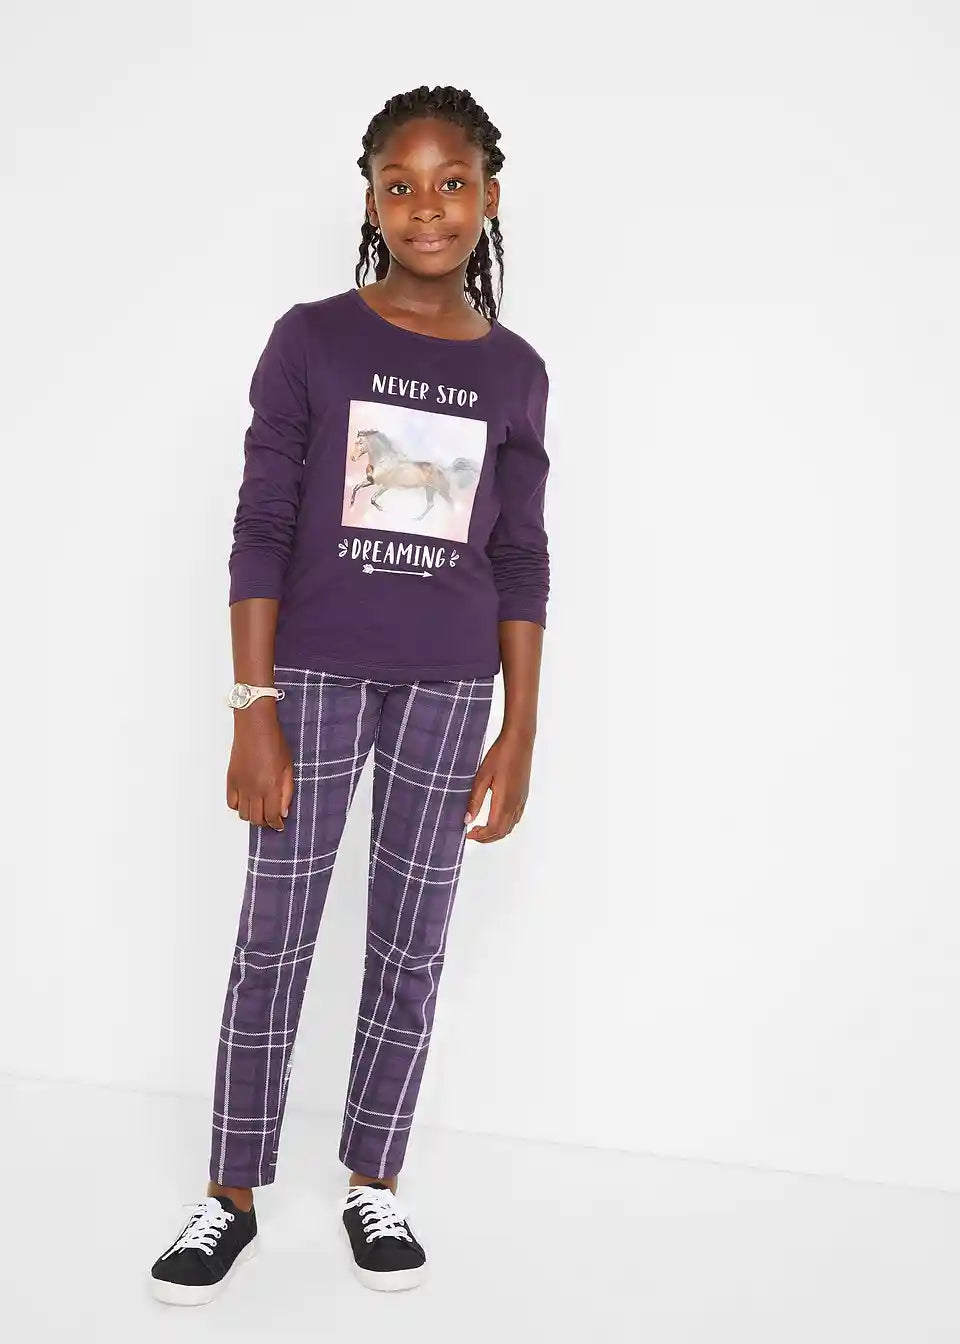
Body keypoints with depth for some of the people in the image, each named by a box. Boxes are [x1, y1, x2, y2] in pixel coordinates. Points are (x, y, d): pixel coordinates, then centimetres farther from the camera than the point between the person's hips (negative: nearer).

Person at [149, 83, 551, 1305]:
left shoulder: (513, 371, 5)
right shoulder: (310, 340, -2)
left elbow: (520, 559, 6)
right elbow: (261, 530, -4)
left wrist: (520, 732, 3)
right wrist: (252, 708, -9)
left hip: (450, 686, 2)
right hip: (316, 671, -2)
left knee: (412, 944, 9)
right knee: (274, 939, 3)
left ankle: (372, 1183, 25)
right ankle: (230, 1199, 17)